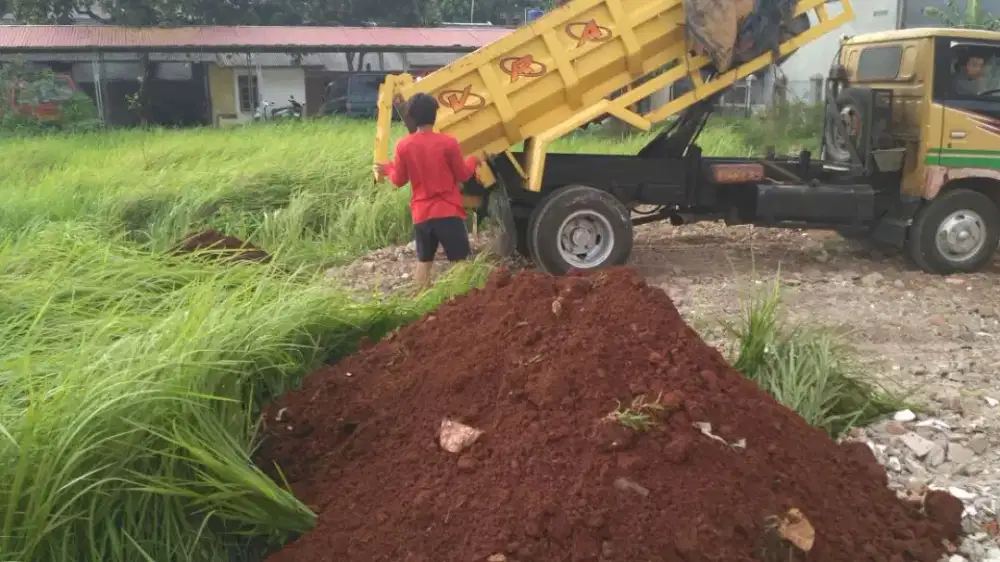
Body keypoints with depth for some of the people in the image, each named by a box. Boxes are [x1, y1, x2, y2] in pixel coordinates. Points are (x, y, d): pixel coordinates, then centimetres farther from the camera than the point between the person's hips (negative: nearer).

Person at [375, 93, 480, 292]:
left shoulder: (403, 145, -3)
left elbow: (399, 180, 6)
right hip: (449, 212, -3)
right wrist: (473, 160, 20)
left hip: (421, 214, 3)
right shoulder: (448, 142, -10)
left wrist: (387, 169, 27)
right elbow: (463, 175, 0)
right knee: (461, 262, 2)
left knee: (423, 261, 16)